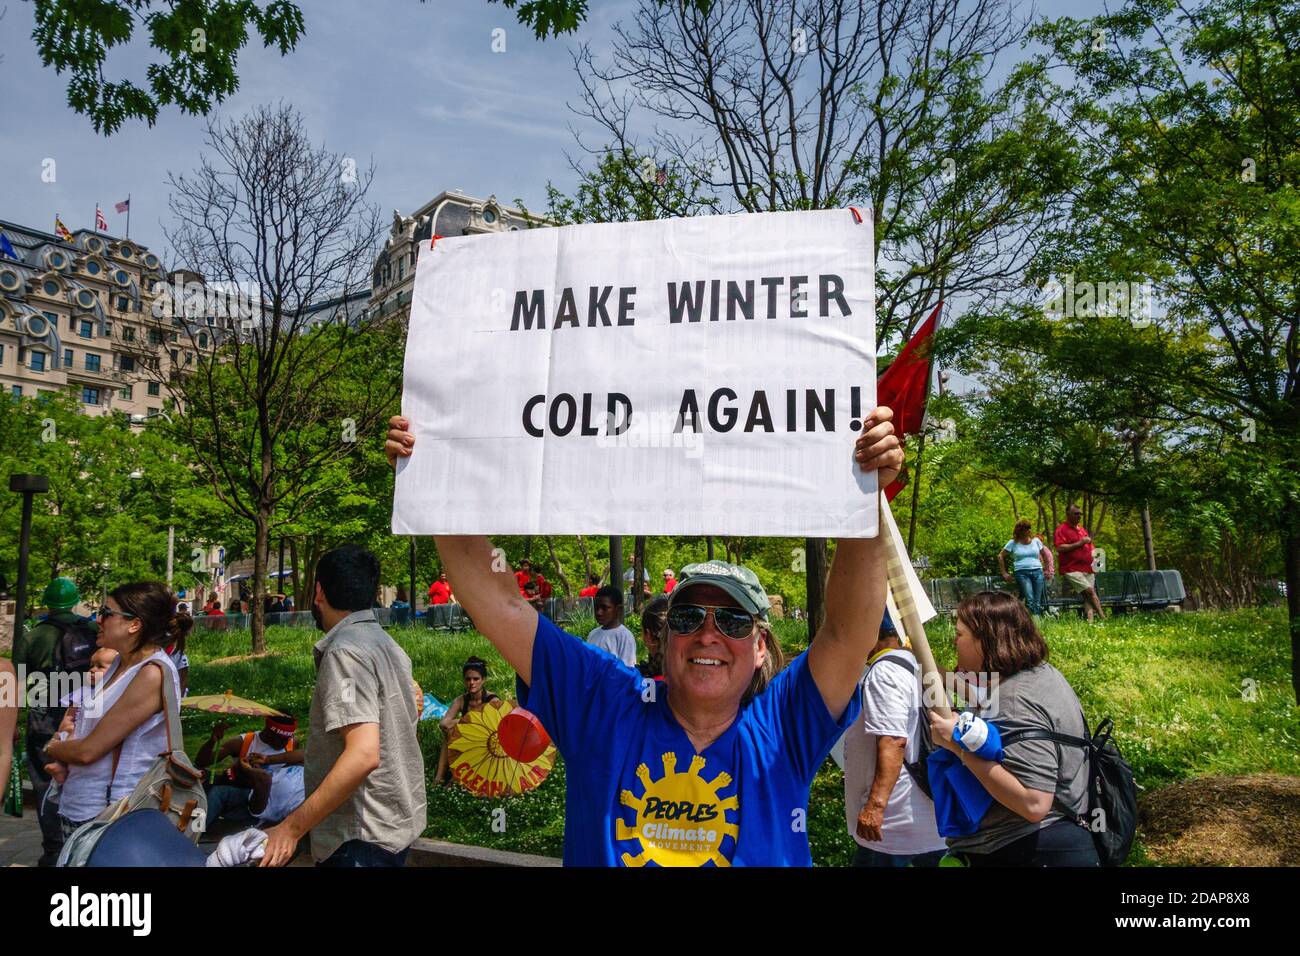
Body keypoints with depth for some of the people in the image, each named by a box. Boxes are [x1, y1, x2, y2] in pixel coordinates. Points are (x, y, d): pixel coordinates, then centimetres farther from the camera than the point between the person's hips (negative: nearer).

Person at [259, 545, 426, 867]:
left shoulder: (345, 651, -19)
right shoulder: (387, 644, 10)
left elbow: (363, 754, -28)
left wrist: (291, 828, -25)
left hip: (362, 835, -9)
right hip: (397, 824, 9)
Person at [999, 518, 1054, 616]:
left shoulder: (1036, 541, 13)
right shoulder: (1013, 543, 5)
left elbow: (1045, 555, 26)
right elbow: (1000, 556, 10)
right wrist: (1004, 573, 7)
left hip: (1037, 572, 3)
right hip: (1022, 573, -3)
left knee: (1038, 603, -4)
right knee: (1030, 600, -20)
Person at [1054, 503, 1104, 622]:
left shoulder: (1083, 529, 23)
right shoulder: (1061, 529, -2)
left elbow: (1089, 547, 34)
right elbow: (1060, 548, -16)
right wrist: (1079, 543, -15)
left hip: (1088, 569, 7)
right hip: (1072, 570, -7)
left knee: (1089, 597, -3)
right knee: (1090, 591, -17)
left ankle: (1090, 620, -6)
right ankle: (1103, 617, -14)